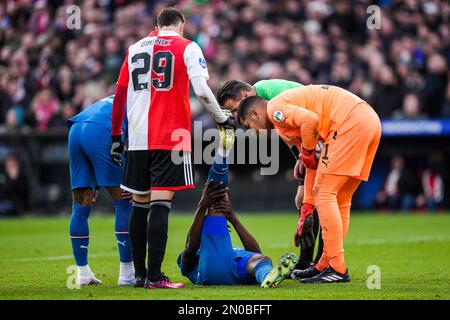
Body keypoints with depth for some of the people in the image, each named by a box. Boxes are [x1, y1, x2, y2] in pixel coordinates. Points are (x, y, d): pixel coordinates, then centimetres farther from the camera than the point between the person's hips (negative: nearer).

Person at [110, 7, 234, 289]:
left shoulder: (135, 49, 15)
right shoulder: (187, 48, 2)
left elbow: (120, 95, 14)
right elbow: (202, 90, -9)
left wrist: (116, 137, 19)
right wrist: (222, 118, 5)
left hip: (138, 139, 4)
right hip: (171, 137, -4)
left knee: (140, 204, 12)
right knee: (160, 204, -8)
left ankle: (140, 273, 15)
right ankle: (154, 276, -12)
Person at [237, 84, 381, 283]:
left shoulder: (275, 108, -1)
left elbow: (310, 120, -19)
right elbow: (313, 166, 29)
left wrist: (307, 151, -2)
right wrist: (307, 207, 31)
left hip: (350, 123, -10)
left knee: (325, 194, -7)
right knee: (340, 200, 16)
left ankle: (337, 269, -9)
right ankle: (325, 266, 22)